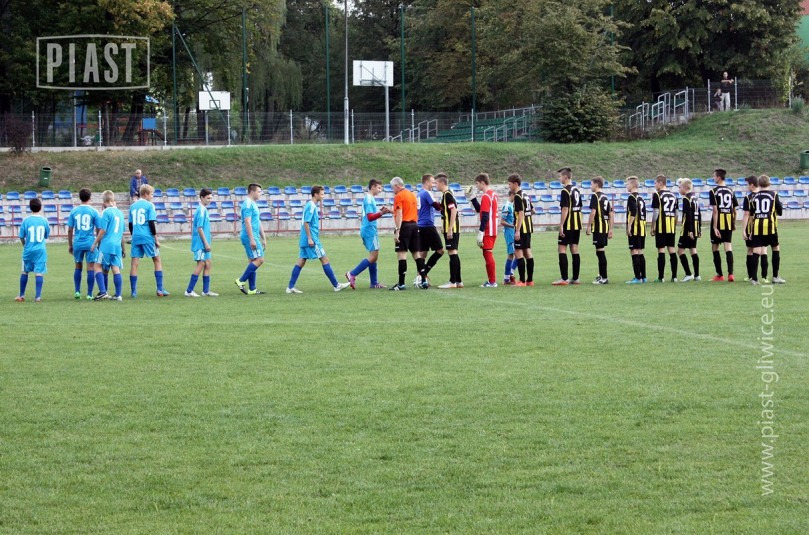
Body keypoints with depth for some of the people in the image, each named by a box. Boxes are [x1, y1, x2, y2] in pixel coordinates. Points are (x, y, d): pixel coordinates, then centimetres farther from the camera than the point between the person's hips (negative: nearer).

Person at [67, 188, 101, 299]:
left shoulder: (74, 211, 1)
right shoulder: (93, 212, -4)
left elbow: (70, 230, 4)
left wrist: (70, 245, 13)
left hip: (77, 243, 2)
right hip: (90, 243, -2)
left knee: (78, 266, 17)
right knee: (91, 267, 1)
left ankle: (77, 291, 13)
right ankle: (89, 294, -1)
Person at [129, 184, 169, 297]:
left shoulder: (133, 206, 11)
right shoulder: (149, 205, -4)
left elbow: (130, 225, 15)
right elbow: (152, 223, -9)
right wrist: (156, 239, -4)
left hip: (136, 237, 5)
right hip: (147, 237, -5)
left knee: (134, 263, 4)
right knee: (157, 261, 6)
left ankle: (133, 291, 0)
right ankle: (160, 290, 0)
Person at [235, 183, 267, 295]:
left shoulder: (253, 204, 19)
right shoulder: (248, 204, -12)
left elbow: (258, 223, 25)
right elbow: (247, 222, -19)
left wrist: (263, 239, 25)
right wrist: (252, 239, -23)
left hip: (254, 237, 10)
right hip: (250, 236, -10)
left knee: (253, 261, 9)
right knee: (259, 259, -13)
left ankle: (252, 289, 9)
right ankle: (241, 281, -12)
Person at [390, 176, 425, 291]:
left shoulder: (399, 196, -8)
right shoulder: (412, 194, 16)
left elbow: (399, 215, -16)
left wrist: (397, 231, -19)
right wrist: (393, 211, 30)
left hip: (404, 226, -8)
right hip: (414, 225, 8)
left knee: (401, 254, -8)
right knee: (416, 253, 12)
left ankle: (401, 284, -12)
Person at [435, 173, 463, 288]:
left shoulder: (447, 195, -13)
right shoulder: (446, 194, 16)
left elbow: (454, 210, -21)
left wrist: (450, 229, -22)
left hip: (451, 229, -10)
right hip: (451, 230, 10)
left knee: (452, 253, -9)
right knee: (454, 254, 11)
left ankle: (452, 282, -10)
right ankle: (458, 281, 14)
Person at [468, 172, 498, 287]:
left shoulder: (486, 196, -15)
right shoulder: (493, 194, 13)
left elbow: (485, 216, -21)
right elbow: (479, 210, 22)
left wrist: (480, 233, -21)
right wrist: (472, 197, 18)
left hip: (488, 231, -9)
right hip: (493, 230, 9)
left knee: (487, 254, -5)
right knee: (489, 254, 15)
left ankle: (492, 281, -4)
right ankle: (491, 280, 19)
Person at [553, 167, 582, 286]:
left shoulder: (565, 191, -13)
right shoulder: (576, 190, 13)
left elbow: (565, 209, -18)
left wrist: (561, 225, -18)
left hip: (568, 225, -9)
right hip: (577, 225, 9)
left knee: (562, 249, -6)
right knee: (575, 250, 10)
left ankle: (564, 279, -12)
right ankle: (575, 278, 10)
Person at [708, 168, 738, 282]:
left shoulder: (714, 191, -7)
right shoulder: (730, 191, 7)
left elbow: (715, 210, -13)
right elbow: (734, 210, 9)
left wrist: (715, 227, -14)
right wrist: (734, 223, 21)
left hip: (718, 222, -4)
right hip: (728, 222, 4)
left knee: (715, 248, 9)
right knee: (728, 247, 0)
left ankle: (719, 275, 12)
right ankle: (730, 273, -14)